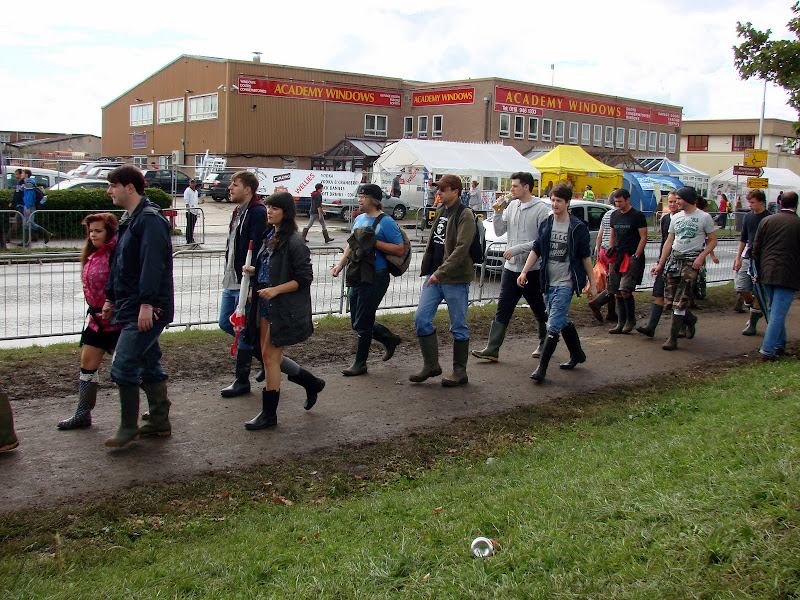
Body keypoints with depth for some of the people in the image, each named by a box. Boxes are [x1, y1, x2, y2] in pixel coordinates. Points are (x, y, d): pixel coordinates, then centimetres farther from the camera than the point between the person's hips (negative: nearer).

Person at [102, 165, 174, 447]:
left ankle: (128, 428, 1)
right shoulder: (128, 220, 17)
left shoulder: (151, 220, -16)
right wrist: (111, 299, 23)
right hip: (131, 308, 10)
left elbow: (152, 264, -24)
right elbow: (118, 263, 22)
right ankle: (160, 422, 25)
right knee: (149, 365, 15)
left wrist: (147, 303, -28)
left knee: (123, 366, -10)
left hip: (148, 310, -10)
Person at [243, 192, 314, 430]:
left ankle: (269, 413, 6)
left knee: (270, 355, -4)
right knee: (271, 356, 13)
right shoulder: (270, 236, 10)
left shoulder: (294, 242, -17)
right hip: (266, 305, 9)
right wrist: (254, 271, 4)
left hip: (283, 309, -9)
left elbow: (304, 278, -16)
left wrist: (275, 290, -22)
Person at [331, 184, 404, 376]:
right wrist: (340, 264, 8)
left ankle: (360, 363, 13)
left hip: (375, 279, -8)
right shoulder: (359, 219, 13)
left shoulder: (385, 222, -11)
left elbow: (400, 250, -15)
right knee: (357, 322, 14)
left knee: (362, 323, -1)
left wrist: (375, 243, -20)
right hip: (357, 278, 8)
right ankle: (390, 339, 34)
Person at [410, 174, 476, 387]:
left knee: (458, 326, 3)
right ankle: (431, 365, 16)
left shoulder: (465, 215, -12)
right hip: (434, 276, 8)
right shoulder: (440, 212, 13)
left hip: (456, 279, -8)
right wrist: (428, 270, 15)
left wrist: (441, 272, -25)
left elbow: (461, 249, -21)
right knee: (421, 319, 3)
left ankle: (460, 372, 15)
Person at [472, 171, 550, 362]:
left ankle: (545, 345, 30)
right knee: (502, 310, 2)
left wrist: (517, 249, -19)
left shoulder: (541, 209, -11)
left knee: (540, 311, 11)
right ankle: (492, 350, 3)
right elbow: (499, 231, 11)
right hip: (511, 267, 5)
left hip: (532, 269, -5)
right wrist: (498, 211, -4)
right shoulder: (512, 206, 8)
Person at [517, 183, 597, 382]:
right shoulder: (546, 225, 8)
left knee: (554, 325, -11)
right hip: (549, 282, 6)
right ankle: (577, 354, 38)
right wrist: (524, 271, -3)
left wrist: (592, 283, 1)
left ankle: (542, 367, -10)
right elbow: (536, 250, 9)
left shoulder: (578, 227, -5)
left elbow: (586, 256, -1)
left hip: (566, 282, -6)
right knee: (563, 321, 17)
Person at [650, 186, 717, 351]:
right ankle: (690, 319, 32)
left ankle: (673, 338, -8)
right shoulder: (676, 217, 15)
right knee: (669, 301, 3)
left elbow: (712, 241, 0)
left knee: (680, 302, -11)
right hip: (674, 258, 6)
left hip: (691, 261, -6)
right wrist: (660, 264, 14)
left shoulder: (704, 217, -1)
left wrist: (701, 257, -15)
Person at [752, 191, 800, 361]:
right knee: (778, 313, -3)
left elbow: (756, 249, 7)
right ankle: (767, 350, -5)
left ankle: (780, 345, 27)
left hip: (767, 273, 4)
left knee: (775, 310, 20)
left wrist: (759, 272, 16)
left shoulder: (766, 221, 4)